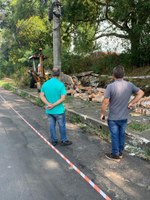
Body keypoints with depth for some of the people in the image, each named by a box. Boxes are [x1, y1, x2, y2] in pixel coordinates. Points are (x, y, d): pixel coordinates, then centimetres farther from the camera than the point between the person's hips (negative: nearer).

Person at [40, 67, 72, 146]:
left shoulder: (45, 84, -1)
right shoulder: (60, 84, -16)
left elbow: (41, 96, -4)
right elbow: (63, 98, -21)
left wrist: (49, 104, -14)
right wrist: (54, 105, -18)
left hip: (49, 110, 5)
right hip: (59, 110, -4)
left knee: (52, 125, 17)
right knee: (62, 125, 13)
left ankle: (54, 140, 31)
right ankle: (64, 141, 27)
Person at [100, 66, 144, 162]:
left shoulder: (110, 86, -19)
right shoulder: (130, 85, -5)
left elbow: (105, 102, -19)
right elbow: (141, 93, 7)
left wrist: (102, 114, -5)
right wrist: (131, 103, 5)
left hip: (113, 117, -4)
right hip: (124, 117, 4)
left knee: (115, 136, 8)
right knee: (122, 134, 18)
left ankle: (115, 155, 21)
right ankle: (120, 152, 35)